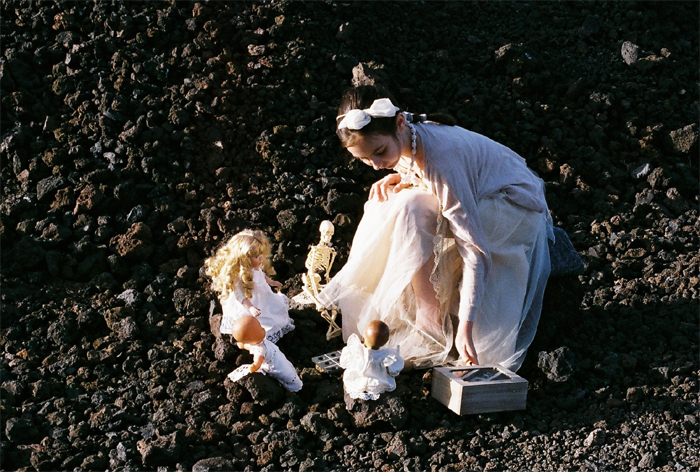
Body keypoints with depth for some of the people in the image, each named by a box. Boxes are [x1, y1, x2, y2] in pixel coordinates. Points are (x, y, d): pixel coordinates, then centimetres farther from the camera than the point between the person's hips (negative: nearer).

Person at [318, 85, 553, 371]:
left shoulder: (439, 157, -35)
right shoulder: (404, 136, -11)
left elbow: (475, 249, -36)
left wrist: (465, 327, -41)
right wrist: (398, 178, -12)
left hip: (518, 207, -9)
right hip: (478, 199, 9)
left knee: (411, 208, -30)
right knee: (384, 202, -4)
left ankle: (429, 326, -20)